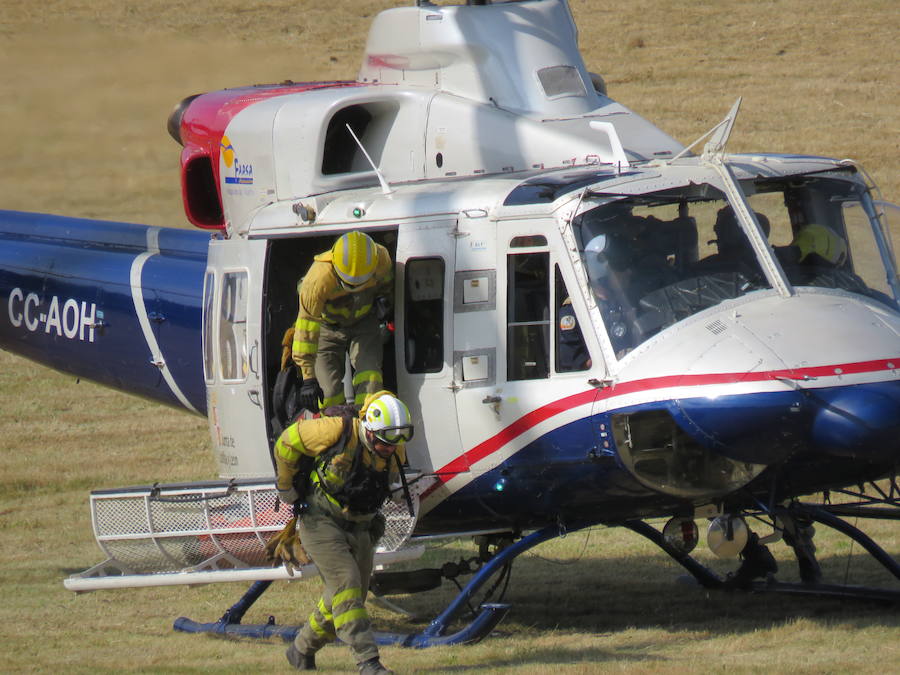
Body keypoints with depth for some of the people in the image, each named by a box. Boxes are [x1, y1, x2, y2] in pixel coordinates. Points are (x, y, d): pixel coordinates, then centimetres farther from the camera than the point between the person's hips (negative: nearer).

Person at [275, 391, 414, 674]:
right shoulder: (338, 432, -22)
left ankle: (302, 650, 30)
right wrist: (286, 486, 3)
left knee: (347, 598, 8)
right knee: (346, 585, -19)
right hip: (321, 521, -6)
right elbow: (287, 441, -8)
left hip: (359, 529, 6)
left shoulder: (397, 453, -4)